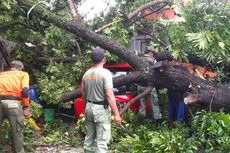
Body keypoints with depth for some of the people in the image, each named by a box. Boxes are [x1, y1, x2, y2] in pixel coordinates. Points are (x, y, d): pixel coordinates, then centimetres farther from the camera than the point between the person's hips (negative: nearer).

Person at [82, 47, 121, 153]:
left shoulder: (86, 74, 6)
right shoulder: (105, 73, -14)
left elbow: (84, 95, 12)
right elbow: (109, 95, -19)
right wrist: (116, 114, -17)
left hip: (89, 107, 7)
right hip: (101, 109, -7)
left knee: (89, 138, 16)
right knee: (101, 140, -3)